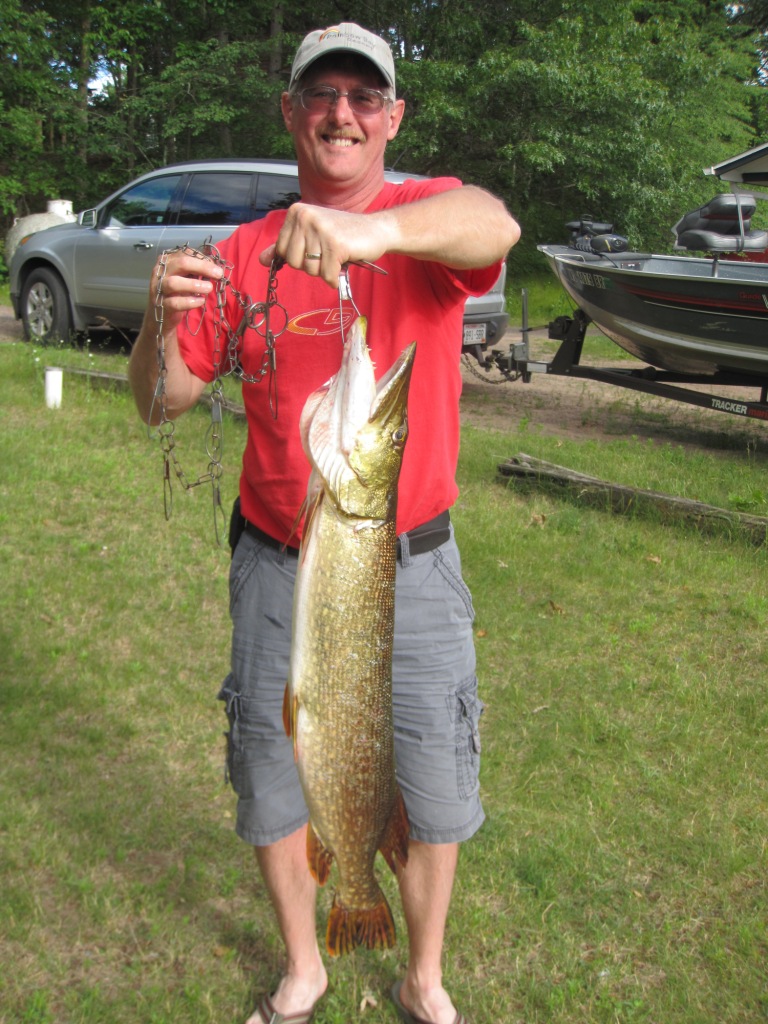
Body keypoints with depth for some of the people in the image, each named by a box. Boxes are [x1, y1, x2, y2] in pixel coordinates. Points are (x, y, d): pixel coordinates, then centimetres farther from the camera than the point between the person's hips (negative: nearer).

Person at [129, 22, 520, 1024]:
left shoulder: (429, 212, -4)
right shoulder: (246, 251, 3)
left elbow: (493, 226, -31)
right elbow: (161, 401, 0)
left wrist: (375, 229, -50)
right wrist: (161, 320, -21)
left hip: (411, 571, -2)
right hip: (279, 570, 2)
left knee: (431, 800, 12)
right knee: (272, 788, 16)